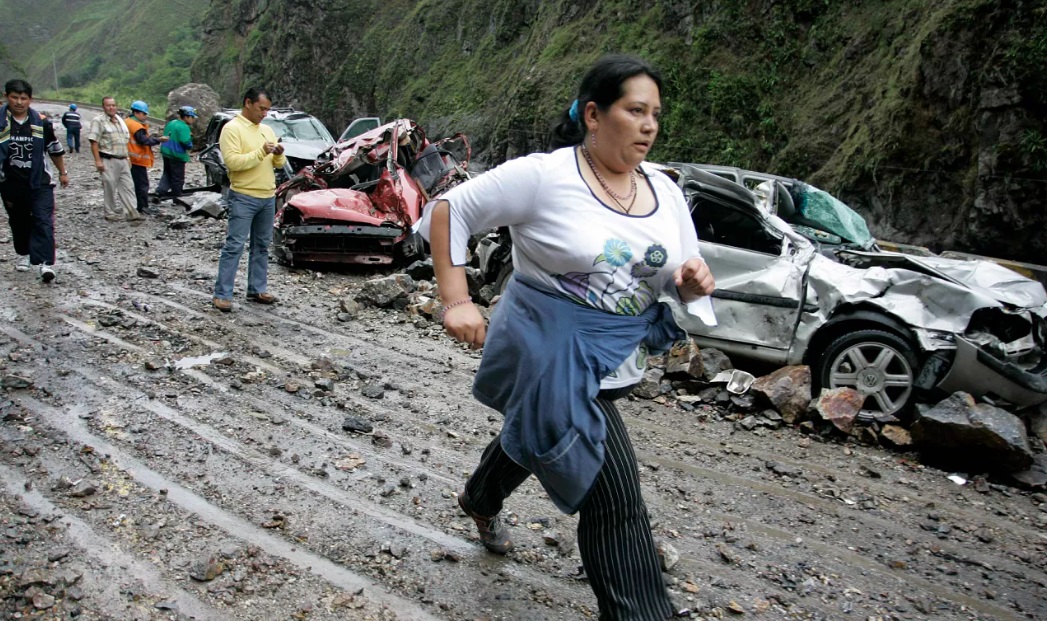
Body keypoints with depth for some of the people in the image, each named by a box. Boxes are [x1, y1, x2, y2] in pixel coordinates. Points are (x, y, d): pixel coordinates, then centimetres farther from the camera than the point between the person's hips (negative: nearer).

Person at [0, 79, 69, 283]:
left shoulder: (41, 122, 0)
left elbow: (55, 149, 13)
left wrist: (63, 173, 19)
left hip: (40, 182, -1)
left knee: (43, 222, -12)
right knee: (18, 222, 16)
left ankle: (45, 263, -18)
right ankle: (23, 254, 37)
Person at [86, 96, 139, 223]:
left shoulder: (120, 120, 15)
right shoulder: (98, 121, -7)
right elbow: (94, 142, -13)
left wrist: (127, 158, 18)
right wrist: (98, 161, -19)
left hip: (122, 160, 7)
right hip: (108, 161, -7)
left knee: (128, 186, 4)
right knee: (109, 188, 0)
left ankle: (132, 213, 6)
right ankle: (111, 213, 11)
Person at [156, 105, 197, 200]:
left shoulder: (170, 123, 9)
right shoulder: (183, 127, -19)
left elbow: (165, 137, 17)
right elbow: (186, 142, -28)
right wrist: (190, 144, -5)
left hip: (166, 153, 8)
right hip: (177, 156, -8)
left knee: (167, 173, 22)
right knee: (178, 178, 4)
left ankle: (161, 191, 9)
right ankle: (177, 197, 12)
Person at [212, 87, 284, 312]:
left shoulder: (267, 129, 14)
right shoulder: (232, 128, -8)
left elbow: (279, 164, 15)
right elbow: (232, 161, -20)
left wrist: (278, 155, -7)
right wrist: (261, 152, -22)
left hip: (268, 198, 7)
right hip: (243, 198, -7)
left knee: (261, 246, 12)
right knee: (234, 246, -7)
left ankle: (257, 290, 21)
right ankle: (222, 294, -3)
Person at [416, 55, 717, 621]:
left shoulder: (664, 192, 1)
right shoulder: (543, 176, -18)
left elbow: (682, 279, 8)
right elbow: (449, 210, -12)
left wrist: (694, 281, -16)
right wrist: (455, 300, -19)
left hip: (616, 362, 8)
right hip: (551, 358, -7)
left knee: (532, 437, 31)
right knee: (614, 498, -10)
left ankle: (479, 500, 63)